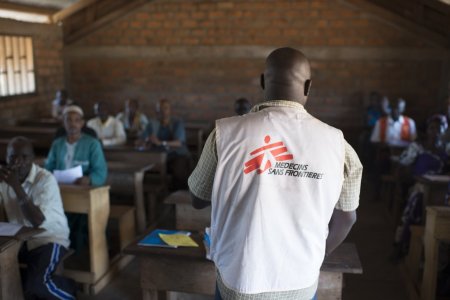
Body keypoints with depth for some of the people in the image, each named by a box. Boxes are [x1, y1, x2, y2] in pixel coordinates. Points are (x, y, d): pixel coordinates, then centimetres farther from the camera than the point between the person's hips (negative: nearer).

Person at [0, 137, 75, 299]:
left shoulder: (45, 179, -18)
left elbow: (38, 221, -25)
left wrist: (16, 186, -29)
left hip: (49, 238, -6)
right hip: (18, 238, 6)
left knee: (37, 282, -28)